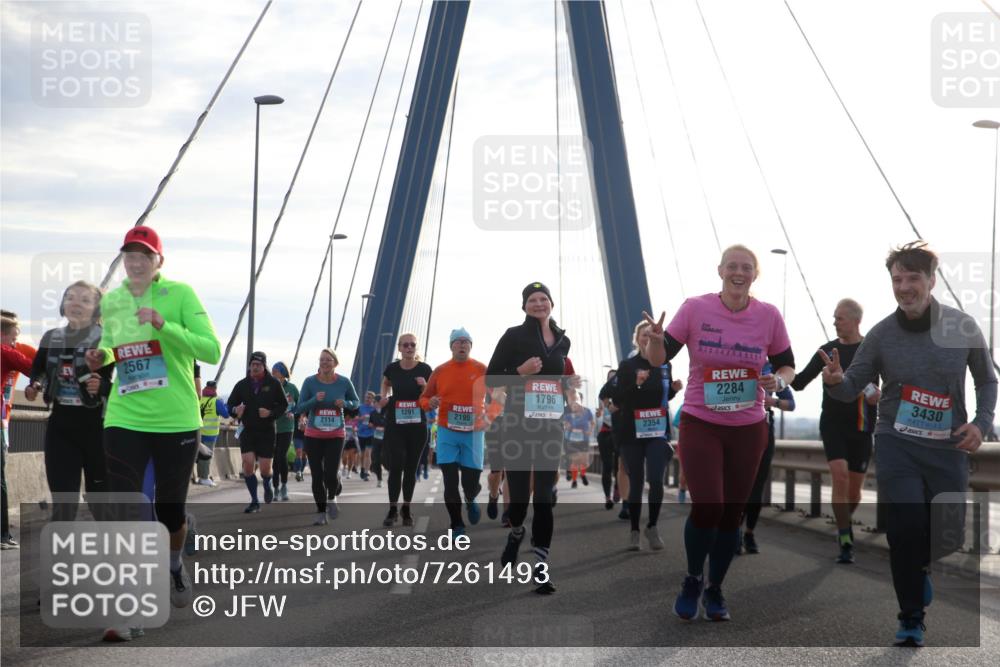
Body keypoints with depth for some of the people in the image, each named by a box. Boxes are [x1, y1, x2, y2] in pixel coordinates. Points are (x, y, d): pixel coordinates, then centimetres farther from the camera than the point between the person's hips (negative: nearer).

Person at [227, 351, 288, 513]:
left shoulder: (273, 383, -3)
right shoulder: (242, 384, 2)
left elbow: (284, 405, 0)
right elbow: (230, 404, 8)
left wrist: (271, 413, -19)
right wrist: (235, 410, -16)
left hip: (267, 431, -2)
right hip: (247, 431, 2)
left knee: (265, 468, -1)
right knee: (247, 464, -10)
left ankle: (267, 485, 36)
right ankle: (254, 502, 3)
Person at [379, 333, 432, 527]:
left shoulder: (424, 369, -4)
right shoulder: (392, 368, -1)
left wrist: (424, 386, -20)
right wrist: (384, 397, 3)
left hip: (417, 425, 0)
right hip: (394, 425, 0)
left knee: (411, 468, 8)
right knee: (396, 466, -8)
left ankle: (406, 510, 19)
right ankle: (392, 510, -1)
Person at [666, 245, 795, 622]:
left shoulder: (769, 316, -3)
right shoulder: (695, 308, -8)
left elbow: (787, 365, 8)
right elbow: (662, 354, -5)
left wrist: (778, 381, -14)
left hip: (748, 430, 2)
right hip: (700, 425, -2)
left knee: (732, 513, 9)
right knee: (707, 506, -15)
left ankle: (715, 590, 30)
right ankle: (693, 579, 13)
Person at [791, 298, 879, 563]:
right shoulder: (828, 350, 4)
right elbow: (799, 382, 7)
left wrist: (881, 394, -19)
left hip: (861, 427, 0)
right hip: (833, 424, 0)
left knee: (854, 489, 6)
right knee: (840, 475, -20)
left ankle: (844, 525, 38)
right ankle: (846, 543, -15)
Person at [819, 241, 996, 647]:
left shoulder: (962, 327, -3)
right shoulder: (881, 334, -5)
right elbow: (852, 389, 1)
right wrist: (835, 381, -23)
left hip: (948, 448, 1)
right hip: (897, 445, -1)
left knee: (948, 539, 5)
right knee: (906, 529, -13)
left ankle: (920, 568, 43)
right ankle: (911, 620, 7)